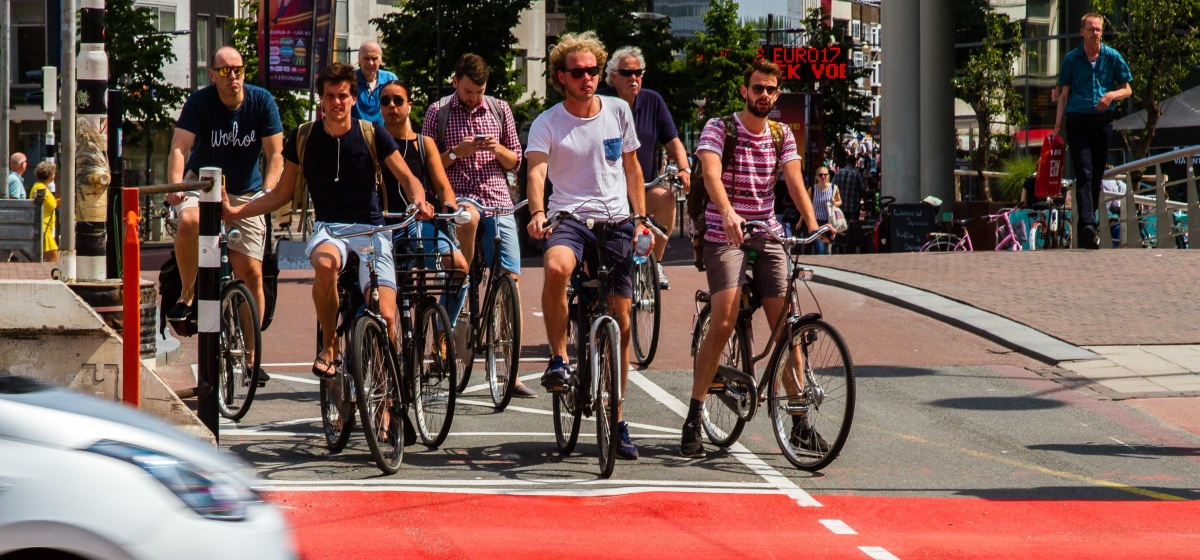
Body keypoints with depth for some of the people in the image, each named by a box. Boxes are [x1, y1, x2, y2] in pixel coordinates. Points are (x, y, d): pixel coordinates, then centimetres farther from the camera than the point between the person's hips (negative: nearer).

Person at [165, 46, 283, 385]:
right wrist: (175, 185, -43)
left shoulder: (262, 101, -12)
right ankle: (187, 295, -14)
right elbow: (179, 147, -25)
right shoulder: (200, 102, -16)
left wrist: (268, 191, -30)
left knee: (251, 273, -5)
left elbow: (275, 153, -13)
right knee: (189, 221, -37)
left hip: (246, 193, 1)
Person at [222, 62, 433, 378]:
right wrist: (235, 212, 4)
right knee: (325, 264, -38)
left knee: (385, 316, -19)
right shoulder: (303, 138, 6)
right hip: (328, 229, 1)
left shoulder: (372, 134, 1)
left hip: (370, 230, 0)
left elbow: (408, 178, 4)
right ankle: (328, 346, -17)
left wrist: (418, 201, -18)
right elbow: (282, 194, 14)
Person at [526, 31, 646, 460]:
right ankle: (559, 359, -19)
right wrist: (537, 212, -35)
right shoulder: (548, 123, -1)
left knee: (620, 319, 3)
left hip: (616, 222, 3)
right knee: (556, 267, -38)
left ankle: (617, 419, 15)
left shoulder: (618, 111, 7)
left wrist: (642, 220, 9)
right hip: (569, 217, -3)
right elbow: (537, 171, -15)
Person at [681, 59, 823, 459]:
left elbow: (794, 181, -4)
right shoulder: (719, 128, -5)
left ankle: (800, 420, 7)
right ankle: (693, 420, -12)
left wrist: (812, 224, -22)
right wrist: (727, 212, -43)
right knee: (723, 323, -19)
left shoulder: (783, 136, 9)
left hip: (768, 237, 4)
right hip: (724, 236, -4)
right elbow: (711, 174, -23)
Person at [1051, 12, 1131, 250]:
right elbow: (1064, 94, 8)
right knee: (1084, 174, -15)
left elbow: (1127, 90, 10)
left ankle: (1087, 228, 19)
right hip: (1077, 121, -2)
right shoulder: (1071, 59, 5)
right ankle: (1087, 225, -27)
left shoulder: (1113, 57, 6)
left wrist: (1112, 94, -12)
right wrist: (1058, 126, 2)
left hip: (1103, 122, 2)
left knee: (1096, 177, 8)